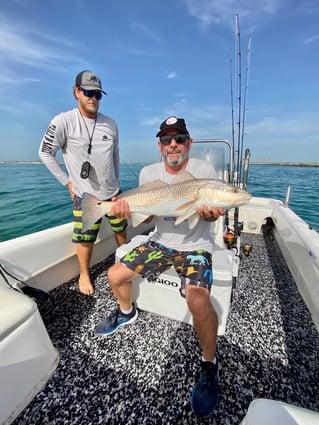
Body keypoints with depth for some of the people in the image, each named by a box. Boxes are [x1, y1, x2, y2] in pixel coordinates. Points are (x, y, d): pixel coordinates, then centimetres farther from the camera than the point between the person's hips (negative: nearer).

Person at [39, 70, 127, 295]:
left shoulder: (111, 124, 3)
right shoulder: (63, 121, -10)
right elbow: (45, 153, -3)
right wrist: (68, 182, -5)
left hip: (114, 192, 4)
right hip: (85, 196, -4)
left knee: (121, 230, 17)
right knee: (85, 240, 4)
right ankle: (84, 275, 30)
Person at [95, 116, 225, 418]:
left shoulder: (204, 169, -7)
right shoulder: (148, 172, 2)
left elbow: (212, 212, -4)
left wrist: (210, 213, -28)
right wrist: (127, 208, -17)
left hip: (195, 245, -3)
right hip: (161, 242, 4)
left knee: (198, 301, -28)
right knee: (115, 275, -1)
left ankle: (209, 364, 5)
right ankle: (127, 313, 33)